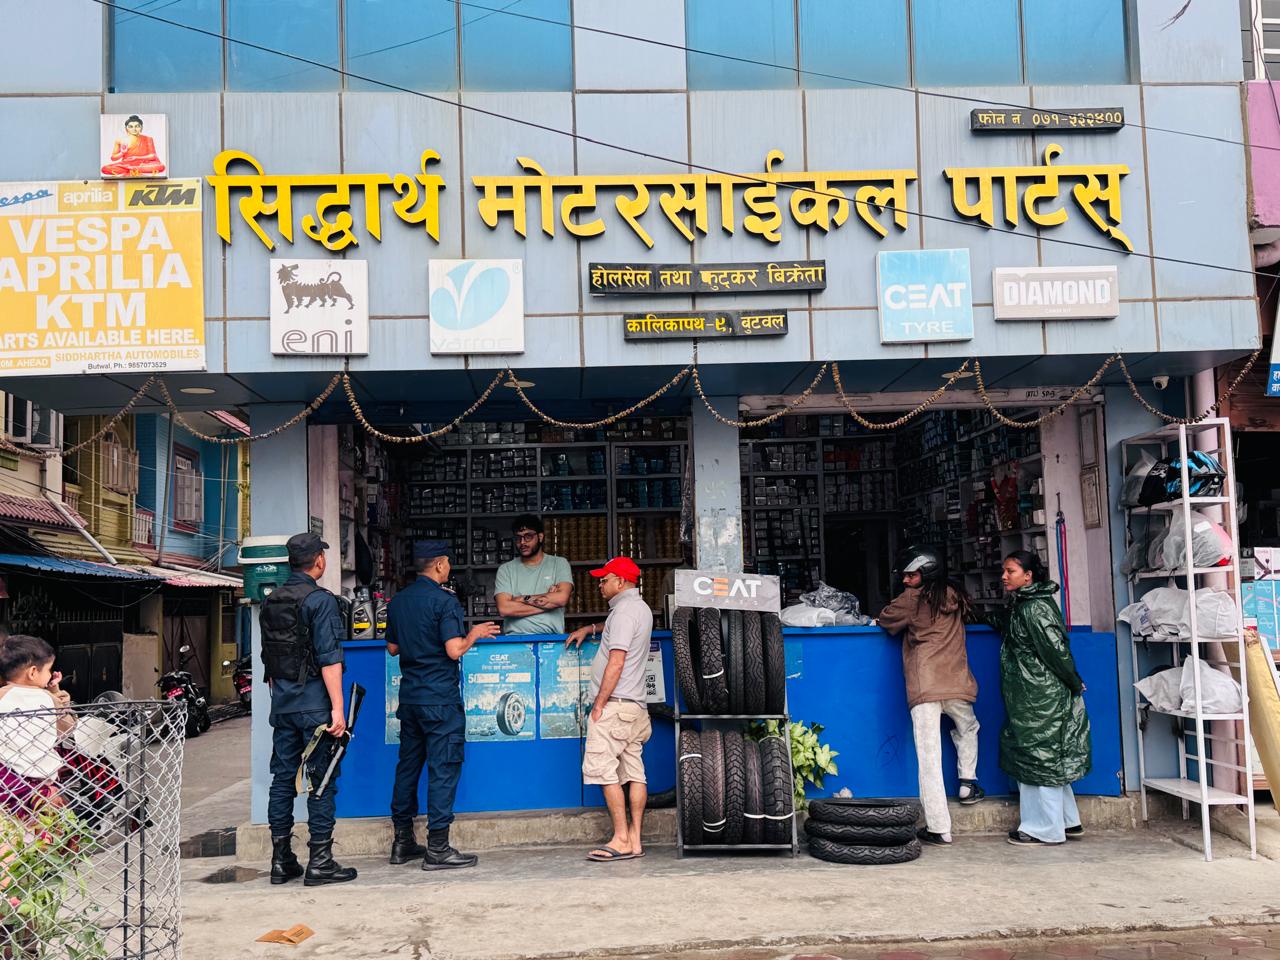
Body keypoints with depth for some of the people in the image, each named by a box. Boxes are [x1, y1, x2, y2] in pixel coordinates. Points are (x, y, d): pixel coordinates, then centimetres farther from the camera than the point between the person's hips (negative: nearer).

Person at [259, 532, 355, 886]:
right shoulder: (320, 600, -12)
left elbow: (267, 657, 16)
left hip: (281, 703, 7)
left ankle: (281, 861, 16)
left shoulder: (270, 602, 11)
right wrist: (337, 707, -17)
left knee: (282, 778, 10)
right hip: (314, 702, -7)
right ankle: (320, 862, 2)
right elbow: (329, 658, -17)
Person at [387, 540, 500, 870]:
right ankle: (437, 848, -2)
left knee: (407, 765, 14)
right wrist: (474, 634, -3)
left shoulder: (398, 601, 9)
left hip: (409, 695, 8)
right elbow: (454, 651, -20)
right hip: (440, 698, -8)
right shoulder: (445, 601, -14)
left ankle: (402, 841, 22)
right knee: (443, 769, -3)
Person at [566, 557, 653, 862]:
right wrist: (591, 629, 34)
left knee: (603, 769, -9)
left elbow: (616, 662, -17)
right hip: (636, 705, 10)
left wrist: (599, 703, -15)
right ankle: (634, 840, 6)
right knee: (634, 773, 6)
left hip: (614, 703, -10)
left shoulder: (623, 610, -11)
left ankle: (621, 840, -11)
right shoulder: (642, 608, 19)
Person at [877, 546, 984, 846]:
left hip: (923, 687, -4)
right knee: (968, 729, 36)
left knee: (929, 759, -2)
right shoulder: (956, 596, 9)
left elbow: (886, 620, 10)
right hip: (956, 685, 4)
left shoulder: (913, 599, -2)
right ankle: (968, 782, 30)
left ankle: (939, 829, -3)